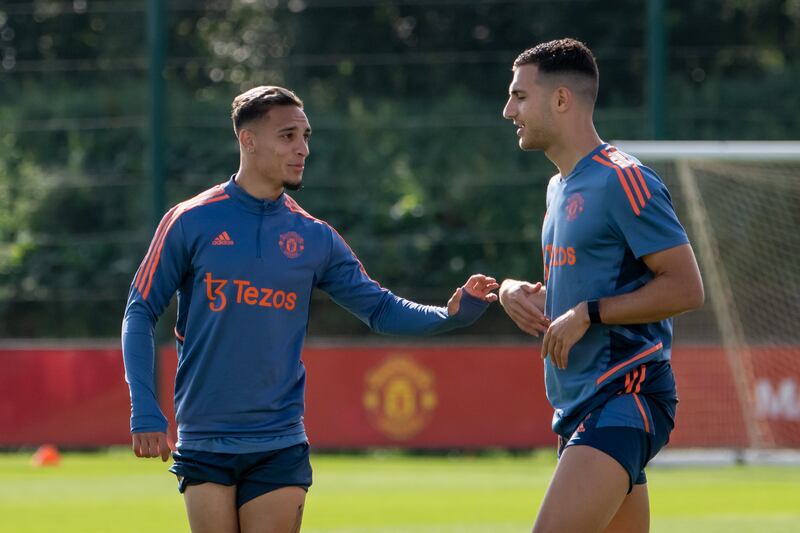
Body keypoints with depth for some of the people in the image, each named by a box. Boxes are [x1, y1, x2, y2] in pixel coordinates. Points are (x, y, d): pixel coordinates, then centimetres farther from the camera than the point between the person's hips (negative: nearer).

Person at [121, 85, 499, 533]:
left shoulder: (314, 238, 6)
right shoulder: (191, 223, -2)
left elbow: (382, 310, 9)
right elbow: (141, 314, 0)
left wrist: (452, 313, -10)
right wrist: (145, 412, -9)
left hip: (279, 446, 2)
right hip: (204, 442, -2)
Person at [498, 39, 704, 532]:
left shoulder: (623, 181, -12)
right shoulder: (562, 187, 19)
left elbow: (685, 288, -17)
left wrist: (587, 314, -18)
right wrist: (518, 292, 7)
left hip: (624, 397, -10)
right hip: (578, 402, 10)